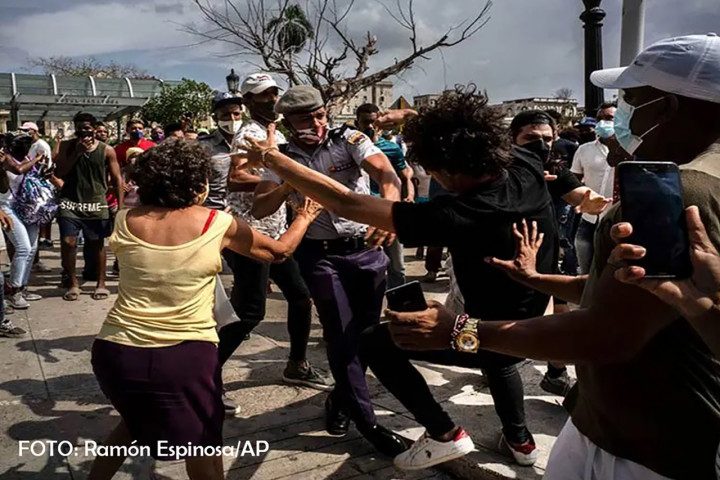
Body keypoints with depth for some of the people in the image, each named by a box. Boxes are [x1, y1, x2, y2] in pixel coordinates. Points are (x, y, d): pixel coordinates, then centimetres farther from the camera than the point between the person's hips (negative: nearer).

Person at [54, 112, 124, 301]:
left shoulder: (106, 150, 0)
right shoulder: (67, 146, 4)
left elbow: (117, 179, 1)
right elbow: (59, 173, -5)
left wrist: (120, 206, -6)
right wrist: (77, 152, -13)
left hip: (96, 204, -1)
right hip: (70, 202, 1)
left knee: (96, 244, 7)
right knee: (68, 242, -5)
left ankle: (101, 284, 19)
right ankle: (73, 283, 12)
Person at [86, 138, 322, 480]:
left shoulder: (126, 221, 2)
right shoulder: (218, 224, -4)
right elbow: (279, 251, 10)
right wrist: (305, 216, 28)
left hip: (117, 349, 4)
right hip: (185, 355, -3)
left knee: (136, 422, 33)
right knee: (203, 450, 17)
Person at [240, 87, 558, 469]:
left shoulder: (456, 217, -35)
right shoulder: (527, 166, -19)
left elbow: (344, 203, -31)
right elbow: (475, 135, 5)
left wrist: (271, 158, -22)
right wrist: (416, 119, 1)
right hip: (533, 331, 7)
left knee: (373, 343, 5)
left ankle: (445, 435, 14)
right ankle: (519, 439, 40)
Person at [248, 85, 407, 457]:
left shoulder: (350, 139, -6)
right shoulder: (282, 158, 0)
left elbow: (385, 173, -24)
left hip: (367, 248, 1)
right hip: (320, 255, -1)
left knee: (366, 329, 11)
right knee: (342, 335, -2)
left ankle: (341, 399, 37)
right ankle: (368, 423, 12)